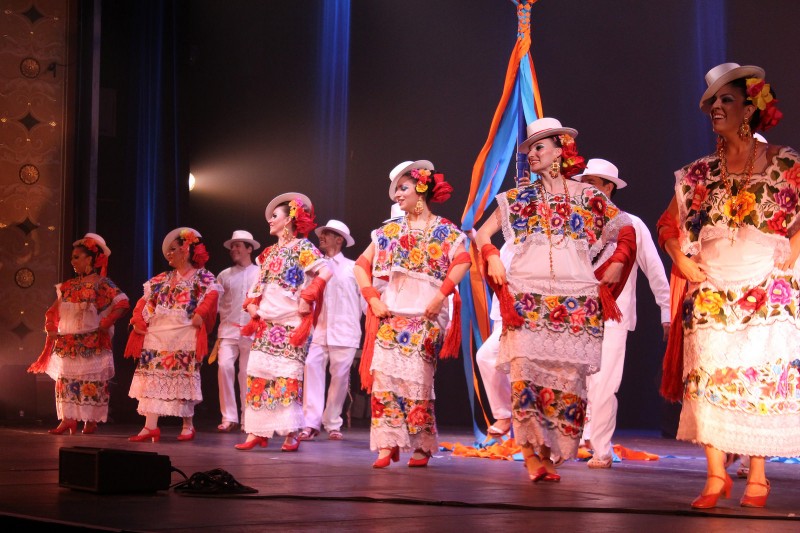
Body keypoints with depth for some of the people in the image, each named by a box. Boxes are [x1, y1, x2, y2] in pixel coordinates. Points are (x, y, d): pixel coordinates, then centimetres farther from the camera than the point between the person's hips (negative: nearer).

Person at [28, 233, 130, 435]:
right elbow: (54, 311, 20)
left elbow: (123, 303, -15)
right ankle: (68, 419, 0)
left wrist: (106, 323, -17)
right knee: (66, 380, 1)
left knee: (91, 381, -5)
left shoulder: (101, 283, -6)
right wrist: (51, 329, 5)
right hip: (67, 343, 7)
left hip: (91, 344, -7)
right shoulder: (68, 286, 14)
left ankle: (91, 420, -1)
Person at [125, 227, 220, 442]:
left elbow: (212, 295, -15)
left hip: (184, 338, -5)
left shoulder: (203, 278, 1)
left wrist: (200, 314, -27)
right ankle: (150, 427, -2)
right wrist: (138, 321, 4)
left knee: (184, 380, -1)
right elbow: (145, 301, 18)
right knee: (153, 379, -1)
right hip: (157, 337, 5)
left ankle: (188, 426, 11)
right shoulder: (161, 280, 19)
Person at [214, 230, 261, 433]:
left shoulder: (260, 274, 7)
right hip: (228, 330, 1)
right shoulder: (224, 275, 12)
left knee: (247, 373, 1)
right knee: (224, 366, -15)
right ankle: (229, 417, -11)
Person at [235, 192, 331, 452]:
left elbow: (325, 271, -17)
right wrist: (251, 302, 7)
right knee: (257, 375, 2)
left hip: (291, 324, -8)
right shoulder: (270, 253, 19)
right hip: (265, 324, 8)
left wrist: (307, 298, -20)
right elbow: (259, 283, 26)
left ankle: (291, 435, -7)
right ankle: (257, 432, 4)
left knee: (287, 377, -10)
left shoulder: (302, 247, -3)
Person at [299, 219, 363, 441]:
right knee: (312, 369, -14)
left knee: (340, 377, 0)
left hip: (344, 332, -2)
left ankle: (333, 424, 12)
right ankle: (311, 423, -15)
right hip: (319, 331, 2)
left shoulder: (353, 268, 7)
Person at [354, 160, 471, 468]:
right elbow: (361, 265, 15)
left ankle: (422, 447, 5)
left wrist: (442, 295, -19)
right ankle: (387, 445, -9)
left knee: (417, 380, -7)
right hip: (391, 314, 3)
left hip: (426, 316, -3)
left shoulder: (444, 230, 4)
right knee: (383, 376, -10)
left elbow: (463, 261, -11)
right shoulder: (389, 231, 15)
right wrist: (372, 297, 1)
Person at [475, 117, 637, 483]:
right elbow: (482, 233, 17)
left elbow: (626, 231, 17)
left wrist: (615, 267, 4)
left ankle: (549, 453, 2)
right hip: (526, 299, 1)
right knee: (526, 370, -12)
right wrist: (493, 261, 0)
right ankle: (531, 453, -9)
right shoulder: (519, 198, 13)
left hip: (576, 302, 0)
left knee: (568, 376, -7)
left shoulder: (588, 196, 10)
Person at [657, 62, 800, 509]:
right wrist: (682, 260, 4)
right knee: (709, 379, -5)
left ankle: (757, 477, 5)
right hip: (710, 294, 3)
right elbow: (670, 223, 17)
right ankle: (716, 477, -1)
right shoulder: (700, 174, 9)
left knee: (763, 379, -3)